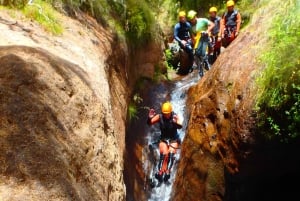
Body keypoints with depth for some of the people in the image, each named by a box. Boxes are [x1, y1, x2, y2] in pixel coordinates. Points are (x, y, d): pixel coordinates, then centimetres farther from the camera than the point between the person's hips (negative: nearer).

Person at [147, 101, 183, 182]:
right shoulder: (159, 117, -13)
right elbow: (149, 123, -17)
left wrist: (176, 123, -57)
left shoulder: (175, 117, -18)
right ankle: (159, 172, -15)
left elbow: (180, 126, -34)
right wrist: (150, 118, -39)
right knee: (163, 154, -17)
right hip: (163, 138, 1)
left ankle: (168, 171, -22)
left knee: (171, 153, -22)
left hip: (174, 139, -1)